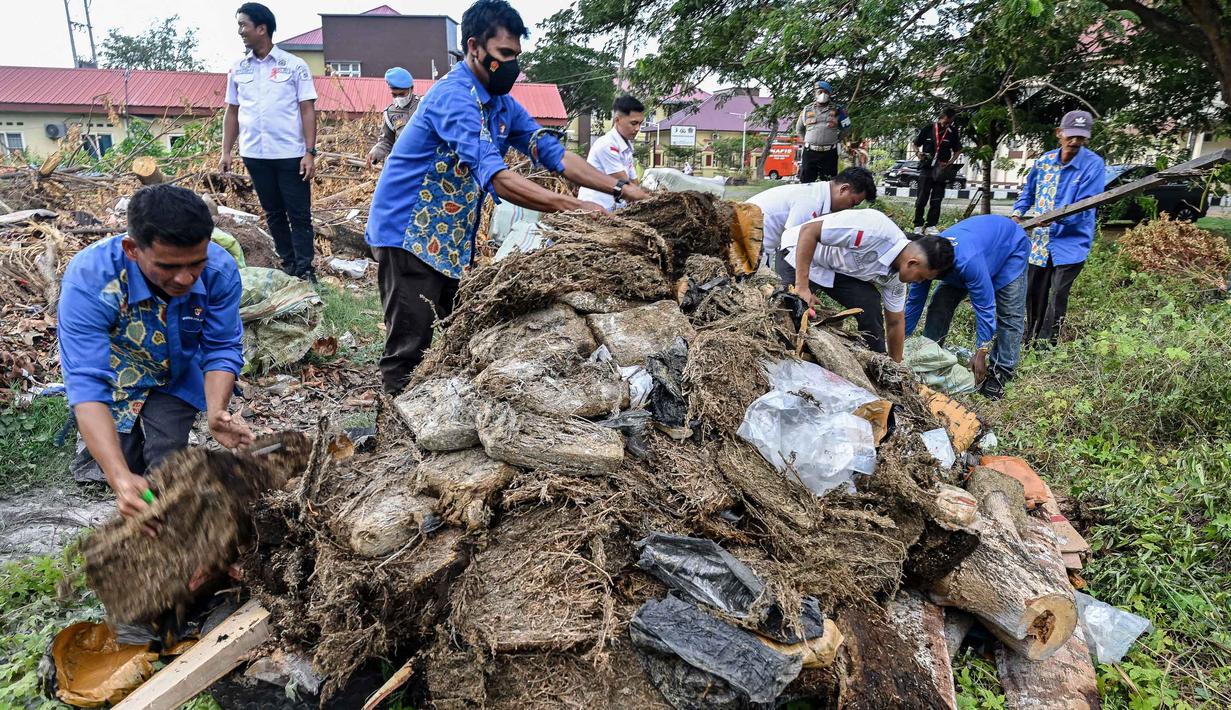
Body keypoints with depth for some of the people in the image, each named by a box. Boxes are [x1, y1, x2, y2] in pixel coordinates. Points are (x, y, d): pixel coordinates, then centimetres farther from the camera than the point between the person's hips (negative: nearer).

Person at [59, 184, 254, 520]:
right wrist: (120, 477, -55)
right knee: (130, 465, -4)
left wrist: (216, 413, -42)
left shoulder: (220, 270, -32)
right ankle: (93, 446, 30)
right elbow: (87, 383, -42)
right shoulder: (89, 278, -39)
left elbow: (222, 350, -21)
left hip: (176, 376, 2)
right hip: (112, 377, -1)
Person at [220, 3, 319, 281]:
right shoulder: (238, 69, 10)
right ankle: (288, 264, 19)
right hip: (254, 154, 4)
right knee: (273, 213, 10)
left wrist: (310, 152, -11)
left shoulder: (294, 65, -1)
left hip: (290, 154, -4)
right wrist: (226, 152, 7)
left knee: (299, 214, -1)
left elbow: (307, 111, -3)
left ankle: (305, 269, 4)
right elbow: (232, 112, 14)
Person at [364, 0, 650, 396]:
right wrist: (571, 207, -40)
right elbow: (494, 175, -34)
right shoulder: (454, 96, -22)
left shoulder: (501, 104, 6)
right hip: (407, 233, -9)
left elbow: (551, 151, 1)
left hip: (450, 240, 9)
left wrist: (621, 190, -10)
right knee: (411, 348, -7)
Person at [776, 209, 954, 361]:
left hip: (837, 270, 6)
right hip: (799, 254, -6)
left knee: (871, 307, -11)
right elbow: (809, 230, -34)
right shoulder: (875, 230, -36)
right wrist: (802, 287, -34)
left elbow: (895, 322, 6)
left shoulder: (895, 276, -9)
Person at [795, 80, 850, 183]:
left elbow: (846, 128, 15)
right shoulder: (806, 110, 9)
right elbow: (799, 129, 24)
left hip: (829, 153, -1)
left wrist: (836, 139, 12)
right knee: (806, 182, 0)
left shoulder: (837, 111, 4)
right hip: (810, 152, 1)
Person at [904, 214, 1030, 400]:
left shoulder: (967, 260, -46)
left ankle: (1001, 373, -7)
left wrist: (980, 353, -34)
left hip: (1010, 246, -6)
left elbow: (984, 306, -39)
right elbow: (914, 302, -12)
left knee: (1010, 315, -15)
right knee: (940, 305, -5)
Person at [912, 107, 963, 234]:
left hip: (941, 170, 1)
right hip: (926, 168, -1)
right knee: (922, 198, -1)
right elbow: (916, 144, 10)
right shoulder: (928, 128, -2)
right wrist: (918, 153, -10)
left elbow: (958, 151, 11)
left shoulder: (953, 132, 2)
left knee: (936, 199, 2)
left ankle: (931, 225, 6)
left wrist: (949, 163, -3)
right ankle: (918, 225, 6)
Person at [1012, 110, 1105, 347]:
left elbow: (1084, 206, -19)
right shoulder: (1044, 160, 4)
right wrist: (1018, 213, -2)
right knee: (1033, 295, 14)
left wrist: (1057, 217, -35)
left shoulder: (1093, 164, -12)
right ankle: (1030, 341, 30)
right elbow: (1028, 192, 16)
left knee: (1057, 299, -9)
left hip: (1070, 243, -5)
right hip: (1039, 241, 5)